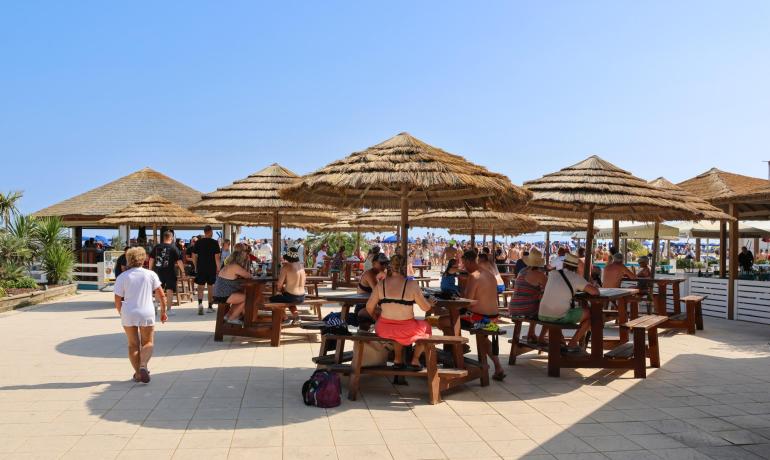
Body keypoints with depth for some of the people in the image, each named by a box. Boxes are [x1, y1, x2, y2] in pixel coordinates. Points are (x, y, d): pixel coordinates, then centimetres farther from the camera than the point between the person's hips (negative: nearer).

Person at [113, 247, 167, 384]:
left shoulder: (122, 277, 0)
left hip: (128, 313, 1)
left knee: (133, 344, 14)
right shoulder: (150, 274, 0)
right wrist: (163, 312, 11)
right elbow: (161, 295, 0)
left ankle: (137, 373, 14)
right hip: (147, 313, 0)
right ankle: (143, 366, -11)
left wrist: (122, 314, 16)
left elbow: (117, 301, -1)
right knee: (147, 343, 13)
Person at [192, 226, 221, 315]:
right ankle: (210, 307, 18)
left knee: (200, 287, 3)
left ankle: (200, 303, -20)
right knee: (210, 287, 12)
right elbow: (217, 257, -9)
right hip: (212, 268, -1)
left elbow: (194, 256, 3)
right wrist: (218, 268, 0)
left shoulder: (198, 242, 1)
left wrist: (196, 267, 15)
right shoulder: (215, 242, -6)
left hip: (201, 268, 1)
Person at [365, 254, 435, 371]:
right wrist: (431, 303, 15)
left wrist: (378, 320, 19)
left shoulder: (381, 284, -5)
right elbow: (425, 307, -8)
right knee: (426, 326, 29)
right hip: (406, 331, -3)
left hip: (384, 330, 3)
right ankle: (415, 360, 25)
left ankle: (398, 360, 34)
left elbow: (369, 307, 0)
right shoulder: (411, 284, -14)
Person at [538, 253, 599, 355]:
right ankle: (572, 344, 11)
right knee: (590, 314, 12)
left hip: (542, 315, 5)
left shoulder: (553, 273, 11)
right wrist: (587, 289, 12)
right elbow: (595, 292, -10)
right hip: (560, 317, -5)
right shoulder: (576, 277, -3)